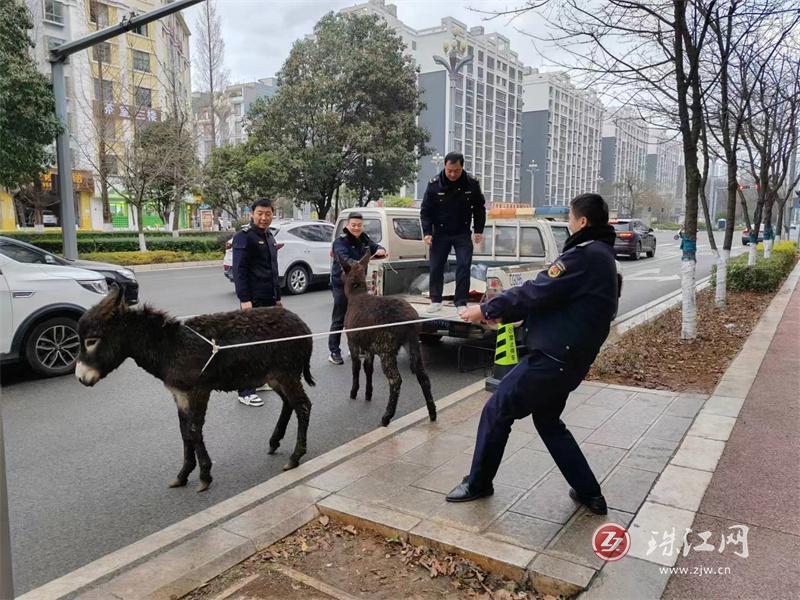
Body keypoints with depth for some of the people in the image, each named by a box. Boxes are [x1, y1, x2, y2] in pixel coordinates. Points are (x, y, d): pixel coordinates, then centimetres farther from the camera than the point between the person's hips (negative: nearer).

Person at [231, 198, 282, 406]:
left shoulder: (269, 237, 17)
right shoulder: (244, 236, -9)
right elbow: (239, 270, -16)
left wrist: (277, 296, 21)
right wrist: (244, 299, -23)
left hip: (269, 299, 8)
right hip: (253, 300, -8)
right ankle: (245, 391, -2)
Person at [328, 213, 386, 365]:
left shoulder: (364, 239, 8)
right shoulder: (340, 241, -15)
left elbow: (375, 247, 12)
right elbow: (345, 259, -29)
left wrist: (381, 250, -14)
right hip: (342, 284, -7)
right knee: (339, 319, -2)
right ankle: (334, 352, 6)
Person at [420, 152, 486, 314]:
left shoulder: (472, 184, -9)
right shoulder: (434, 184, -11)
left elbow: (479, 208, 3)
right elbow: (425, 210, -4)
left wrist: (479, 230, -1)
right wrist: (427, 232, -11)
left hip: (463, 233, 0)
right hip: (440, 233, 0)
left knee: (464, 267, -6)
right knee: (436, 267, 4)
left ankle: (461, 303, 1)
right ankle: (436, 300, 18)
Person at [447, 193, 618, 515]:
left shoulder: (585, 255, -17)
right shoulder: (601, 255, 16)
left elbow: (538, 291, -21)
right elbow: (552, 298, 14)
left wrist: (487, 309, -9)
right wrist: (502, 313, 9)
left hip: (552, 357, -10)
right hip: (570, 359, 10)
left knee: (496, 411, 3)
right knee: (548, 421, 24)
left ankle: (478, 483, 20)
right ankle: (589, 493, 28)